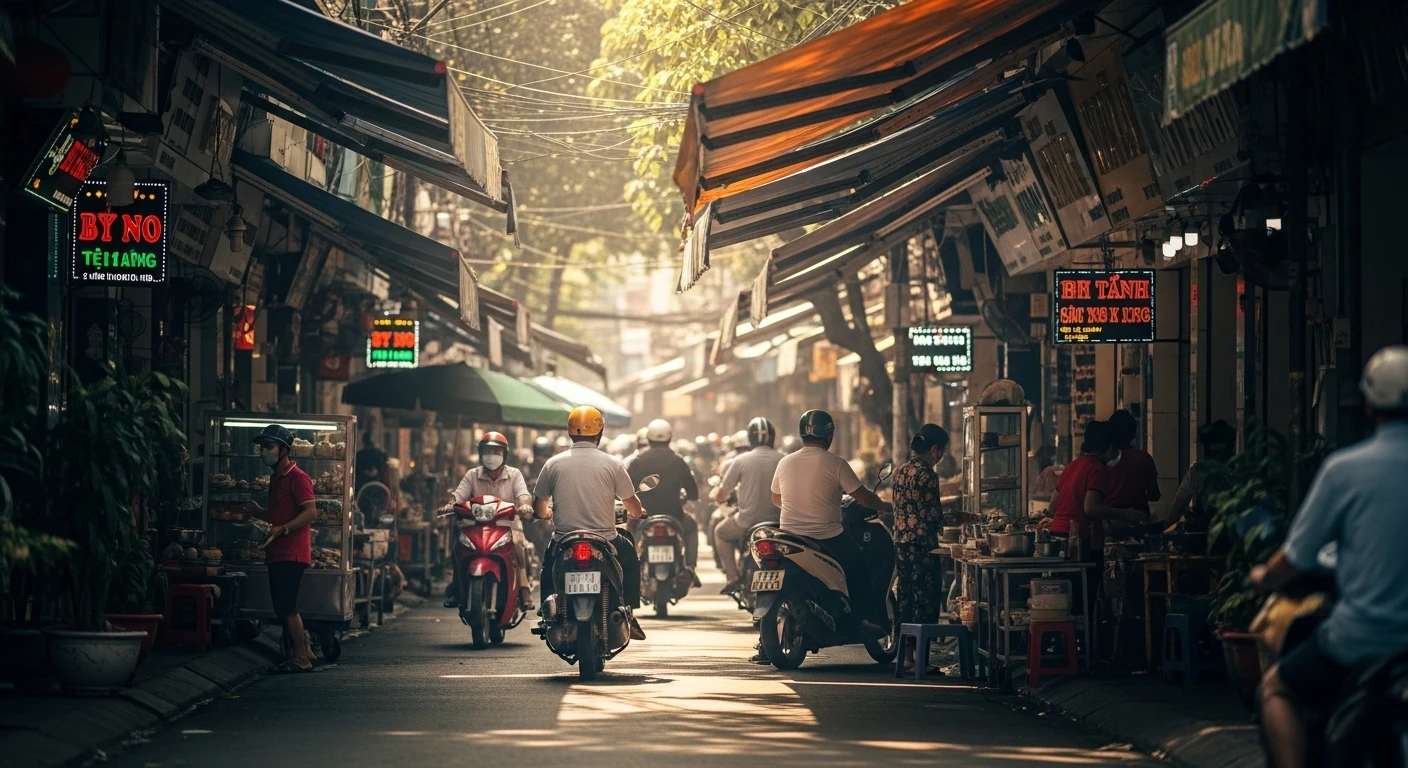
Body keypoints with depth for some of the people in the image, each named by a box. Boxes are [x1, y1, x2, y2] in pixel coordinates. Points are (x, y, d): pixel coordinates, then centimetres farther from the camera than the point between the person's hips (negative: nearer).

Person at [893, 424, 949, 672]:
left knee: (905, 596, 12)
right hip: (922, 544, -8)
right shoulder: (927, 475, -14)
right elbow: (933, 515, -15)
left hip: (900, 542, 8)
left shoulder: (900, 472, 11)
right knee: (925, 599, -3)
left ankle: (906, 655, 15)